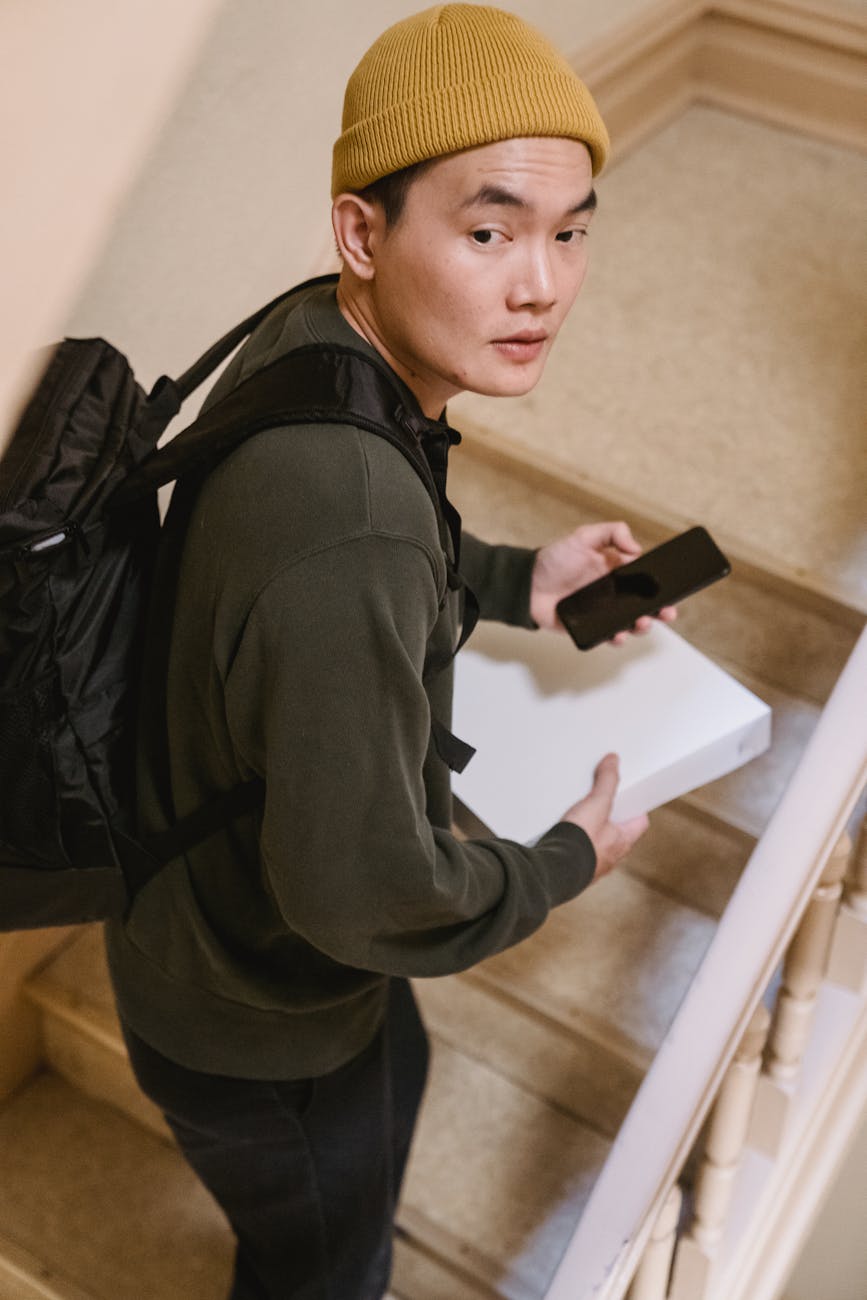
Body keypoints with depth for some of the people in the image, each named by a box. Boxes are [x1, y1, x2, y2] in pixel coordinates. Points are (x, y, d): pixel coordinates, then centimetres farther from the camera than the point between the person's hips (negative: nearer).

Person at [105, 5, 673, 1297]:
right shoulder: (349, 554, -43)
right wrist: (566, 861, -16)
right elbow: (363, 894, -34)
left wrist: (511, 581, 0)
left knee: (395, 1072, 38)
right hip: (257, 1025, -9)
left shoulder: (310, 336, -14)